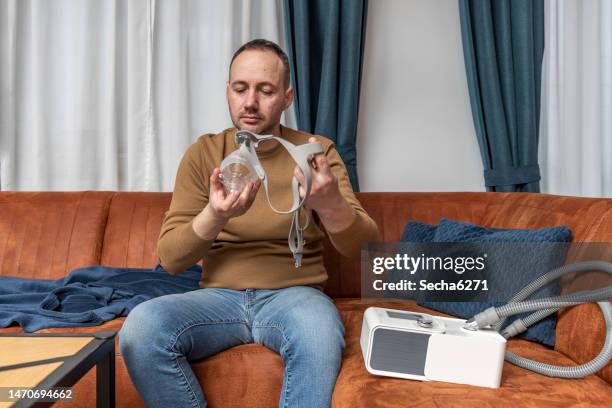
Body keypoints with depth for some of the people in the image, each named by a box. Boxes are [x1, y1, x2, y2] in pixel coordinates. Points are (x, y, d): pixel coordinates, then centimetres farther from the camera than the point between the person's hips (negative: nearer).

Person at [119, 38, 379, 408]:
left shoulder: (316, 151, 3)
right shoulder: (203, 154, 5)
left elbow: (364, 247, -6)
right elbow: (170, 259, 0)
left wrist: (329, 203, -28)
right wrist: (214, 216, -21)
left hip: (294, 293, -2)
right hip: (219, 295, 2)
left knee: (320, 331, -37)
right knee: (140, 328, -27)